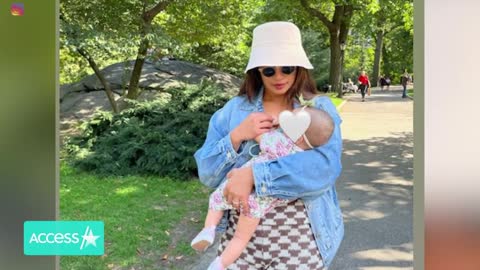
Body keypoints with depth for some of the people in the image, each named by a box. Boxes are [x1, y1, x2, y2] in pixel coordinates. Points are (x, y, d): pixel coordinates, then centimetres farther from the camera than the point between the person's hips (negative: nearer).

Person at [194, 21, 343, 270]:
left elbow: (325, 166, -20)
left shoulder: (320, 109, -3)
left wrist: (253, 175, -26)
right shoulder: (234, 109, 2)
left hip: (299, 241, -1)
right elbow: (207, 174, 0)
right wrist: (236, 137, -16)